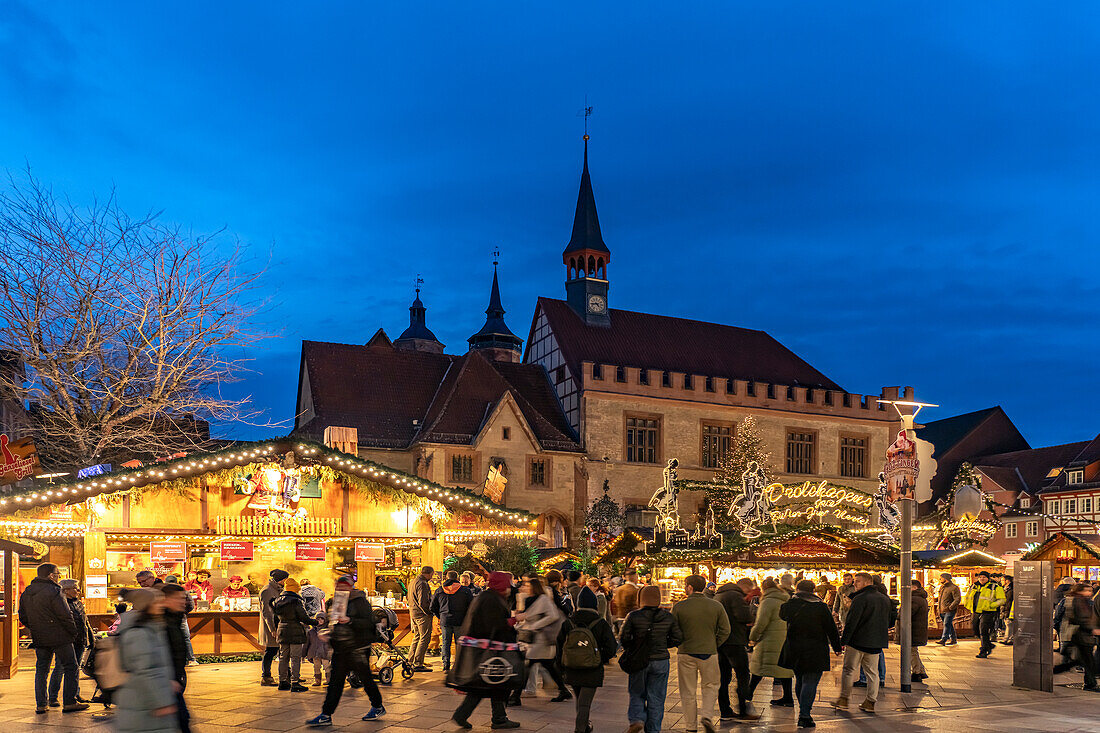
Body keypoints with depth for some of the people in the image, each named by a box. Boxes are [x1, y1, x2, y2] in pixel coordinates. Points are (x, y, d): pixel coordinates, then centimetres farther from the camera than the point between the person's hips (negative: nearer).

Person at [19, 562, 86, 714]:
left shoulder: (26, 593, 9)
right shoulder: (53, 592, -16)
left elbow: (23, 618, 15)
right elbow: (66, 615, -17)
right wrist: (74, 632, -4)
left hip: (39, 639, 7)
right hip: (60, 638, -7)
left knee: (41, 670, 14)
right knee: (70, 668, 2)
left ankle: (40, 705, 12)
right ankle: (70, 703, 1)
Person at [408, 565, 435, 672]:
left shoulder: (414, 582, 16)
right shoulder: (422, 584, -17)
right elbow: (423, 602, -22)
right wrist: (430, 613, -13)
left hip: (413, 613, 10)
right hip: (422, 615, -10)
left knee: (417, 637, 17)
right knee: (425, 638, -6)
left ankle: (410, 662, 20)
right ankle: (418, 664, -7)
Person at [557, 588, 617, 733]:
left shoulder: (568, 623, -4)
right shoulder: (601, 624, -10)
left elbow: (559, 645, 3)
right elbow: (611, 648, -10)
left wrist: (562, 667, 15)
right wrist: (602, 659, 9)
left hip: (571, 671, 3)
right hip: (592, 672, -3)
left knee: (580, 700, 22)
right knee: (585, 702, 0)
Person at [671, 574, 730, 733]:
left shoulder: (679, 607, -7)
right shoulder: (716, 606, -2)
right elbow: (725, 631, 1)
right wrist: (714, 646, 11)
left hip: (686, 654, -1)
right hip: (709, 654, 1)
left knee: (688, 692, 10)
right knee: (711, 687, 16)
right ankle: (707, 715, -4)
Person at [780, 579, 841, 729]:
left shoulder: (790, 605, 1)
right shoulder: (821, 606, -6)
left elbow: (782, 614, 23)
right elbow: (831, 628, -2)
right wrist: (837, 647, 8)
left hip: (794, 649, 4)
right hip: (815, 650, -4)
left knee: (800, 680, 18)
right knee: (810, 682, -3)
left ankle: (804, 710, 28)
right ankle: (804, 716, -9)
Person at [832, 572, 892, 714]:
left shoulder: (860, 599, -14)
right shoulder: (885, 599, 9)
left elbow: (851, 621, -17)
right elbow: (890, 621, 18)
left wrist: (843, 640, -12)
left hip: (858, 640, -6)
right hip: (876, 643, 6)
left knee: (849, 669, 6)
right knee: (872, 672, 11)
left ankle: (844, 698, 11)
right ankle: (870, 702, 11)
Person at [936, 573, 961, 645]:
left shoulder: (954, 588, -10)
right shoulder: (942, 587, 17)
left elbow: (958, 599, -16)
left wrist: (950, 607, -21)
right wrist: (939, 607, 16)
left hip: (950, 611, -8)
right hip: (942, 611, 8)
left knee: (947, 624, -13)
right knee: (949, 625, 14)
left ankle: (943, 640, -19)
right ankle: (953, 639, 22)